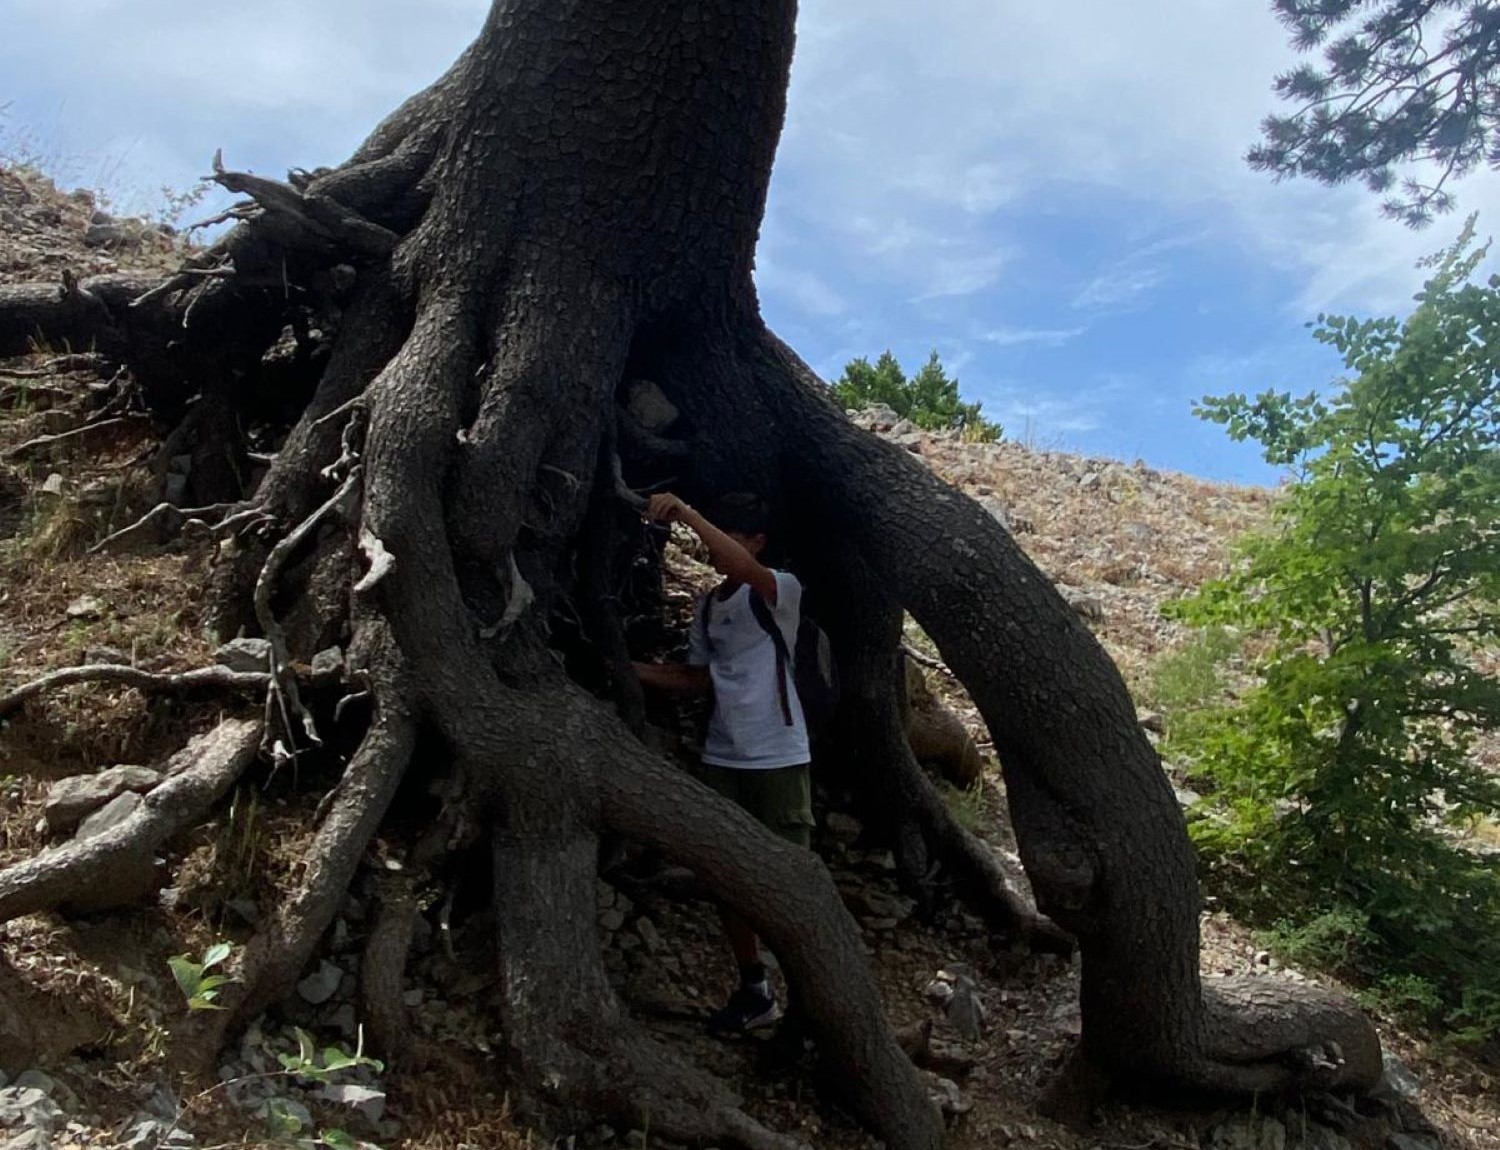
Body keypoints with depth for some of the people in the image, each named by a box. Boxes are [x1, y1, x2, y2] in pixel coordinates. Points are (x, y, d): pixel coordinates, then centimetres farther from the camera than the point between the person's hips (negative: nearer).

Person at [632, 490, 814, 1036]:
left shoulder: (781, 589, -9)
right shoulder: (707, 604, 12)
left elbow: (747, 572, -32)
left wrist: (687, 514, -37)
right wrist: (633, 669, 4)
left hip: (778, 759, -7)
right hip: (721, 759, 7)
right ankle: (755, 991, 26)